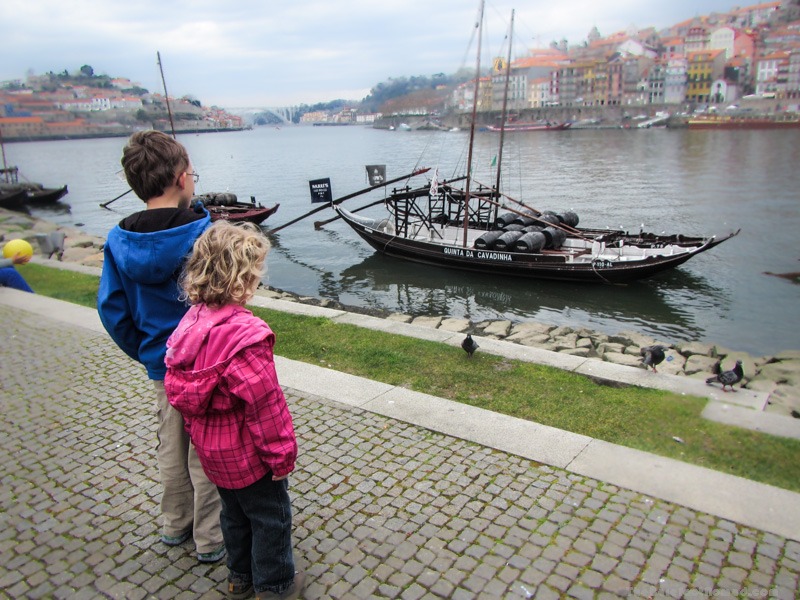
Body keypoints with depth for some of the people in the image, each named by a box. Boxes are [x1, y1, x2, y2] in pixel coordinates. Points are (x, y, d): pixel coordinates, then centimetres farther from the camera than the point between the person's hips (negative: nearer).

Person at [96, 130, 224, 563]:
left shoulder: (118, 242, -6)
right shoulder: (204, 235, -21)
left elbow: (111, 309, -1)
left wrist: (144, 353, 11)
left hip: (161, 366, 5)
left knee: (171, 447, 22)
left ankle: (175, 524, 41)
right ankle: (210, 538, 26)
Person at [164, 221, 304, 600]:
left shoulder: (192, 322, -6)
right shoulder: (245, 335, -33)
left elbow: (178, 389, 6)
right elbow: (265, 403, -27)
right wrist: (282, 453, -15)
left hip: (211, 448, 8)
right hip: (247, 454, -8)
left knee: (234, 511, 27)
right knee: (271, 515, 15)